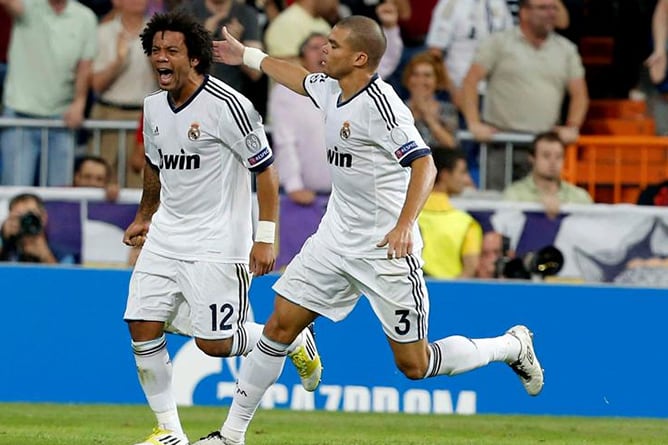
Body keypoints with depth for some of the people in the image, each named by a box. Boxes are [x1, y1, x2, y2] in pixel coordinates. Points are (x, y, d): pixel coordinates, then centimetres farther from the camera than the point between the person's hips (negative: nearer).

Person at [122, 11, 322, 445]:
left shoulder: (227, 106, -17)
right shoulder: (154, 106, 5)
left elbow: (266, 170, -13)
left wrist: (265, 238, -16)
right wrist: (144, 217, 29)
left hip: (217, 242, -7)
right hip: (166, 237, 7)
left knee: (215, 343, -6)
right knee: (143, 328, -4)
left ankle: (294, 340, 23)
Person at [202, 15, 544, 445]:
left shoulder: (379, 104, -20)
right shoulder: (331, 89, 5)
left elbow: (424, 164, -28)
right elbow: (298, 77, 29)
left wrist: (404, 224, -40)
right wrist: (247, 55, 40)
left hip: (386, 248, -8)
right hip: (337, 237, 8)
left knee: (414, 364, -3)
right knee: (280, 326, 2)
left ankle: (512, 347, 19)